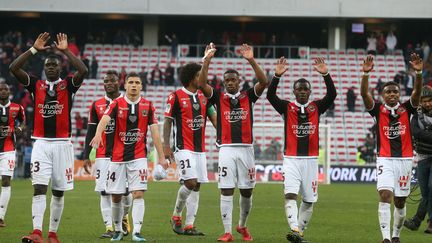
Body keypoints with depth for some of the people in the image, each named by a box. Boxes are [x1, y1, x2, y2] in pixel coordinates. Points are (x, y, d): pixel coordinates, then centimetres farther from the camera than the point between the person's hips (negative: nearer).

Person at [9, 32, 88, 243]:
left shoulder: (68, 85, 5)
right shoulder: (36, 85, 9)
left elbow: (83, 71, -14)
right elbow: (13, 68, -2)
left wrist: (66, 50, -9)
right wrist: (34, 49, -4)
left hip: (62, 144, 0)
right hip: (41, 144, 0)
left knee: (58, 192, 6)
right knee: (39, 188, -12)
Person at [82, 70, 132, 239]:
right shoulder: (96, 105, 8)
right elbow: (91, 133, 10)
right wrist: (86, 156, 4)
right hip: (103, 155, 1)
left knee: (125, 191, -1)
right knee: (105, 192, -5)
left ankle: (124, 216, 29)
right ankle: (109, 227, -1)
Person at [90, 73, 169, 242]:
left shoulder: (148, 106, 3)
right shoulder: (117, 104, -1)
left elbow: (154, 132, 3)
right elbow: (105, 119, -20)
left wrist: (161, 157, -1)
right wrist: (98, 133, -42)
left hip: (138, 157, 0)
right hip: (118, 157, 0)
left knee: (138, 194, -12)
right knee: (116, 196, 6)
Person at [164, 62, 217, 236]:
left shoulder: (204, 96, 10)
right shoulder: (175, 96, -6)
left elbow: (214, 118, 8)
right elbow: (167, 122, -4)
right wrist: (166, 146, -9)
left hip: (200, 148, 6)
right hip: (183, 148, -6)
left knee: (196, 186, 5)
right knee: (190, 182, -17)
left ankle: (189, 225, 9)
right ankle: (176, 216, 5)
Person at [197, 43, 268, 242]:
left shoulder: (248, 96, 8)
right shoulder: (218, 98, 6)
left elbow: (263, 83, -6)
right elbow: (202, 84, -8)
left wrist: (251, 60, -17)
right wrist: (207, 60, -16)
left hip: (246, 149, 1)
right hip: (227, 149, -1)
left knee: (247, 191, 8)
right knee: (226, 191, -4)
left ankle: (242, 226, 29)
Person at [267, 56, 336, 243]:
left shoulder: (316, 107, 7)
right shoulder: (287, 107, 3)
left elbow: (332, 95, -7)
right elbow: (270, 96, -12)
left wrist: (325, 74, -21)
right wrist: (277, 76, -26)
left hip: (311, 159, 2)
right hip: (291, 159, -2)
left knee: (309, 200, 6)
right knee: (290, 195, -19)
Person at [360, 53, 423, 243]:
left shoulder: (406, 109, 5)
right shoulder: (378, 110, 2)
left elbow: (417, 92, -10)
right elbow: (364, 93, -12)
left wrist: (418, 73, -26)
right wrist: (366, 73, -27)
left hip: (405, 159, 2)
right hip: (385, 160, -2)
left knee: (400, 201, 9)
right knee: (385, 195, -18)